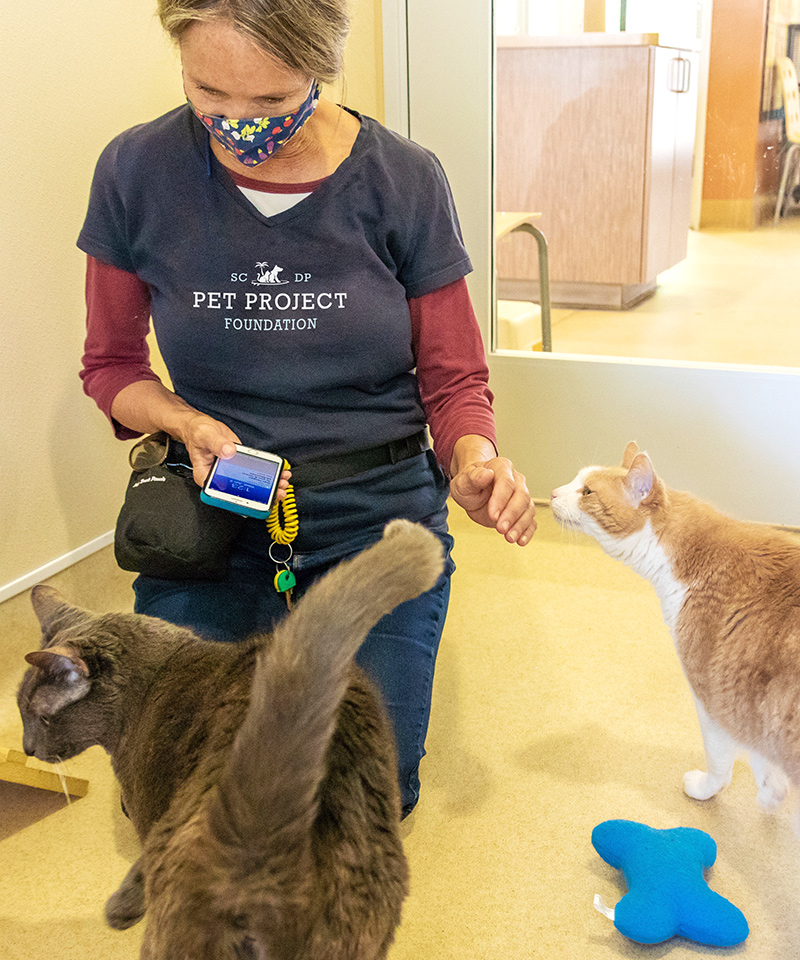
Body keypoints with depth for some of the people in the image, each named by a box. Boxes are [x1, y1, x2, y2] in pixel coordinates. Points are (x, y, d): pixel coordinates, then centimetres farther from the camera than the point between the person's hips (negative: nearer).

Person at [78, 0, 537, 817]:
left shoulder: (404, 181, -9)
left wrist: (473, 461, -25)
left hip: (377, 513, 0)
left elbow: (454, 380, -2)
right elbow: (111, 365, 4)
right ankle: (274, 639, 26)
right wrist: (187, 423, -17)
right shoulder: (136, 173, -8)